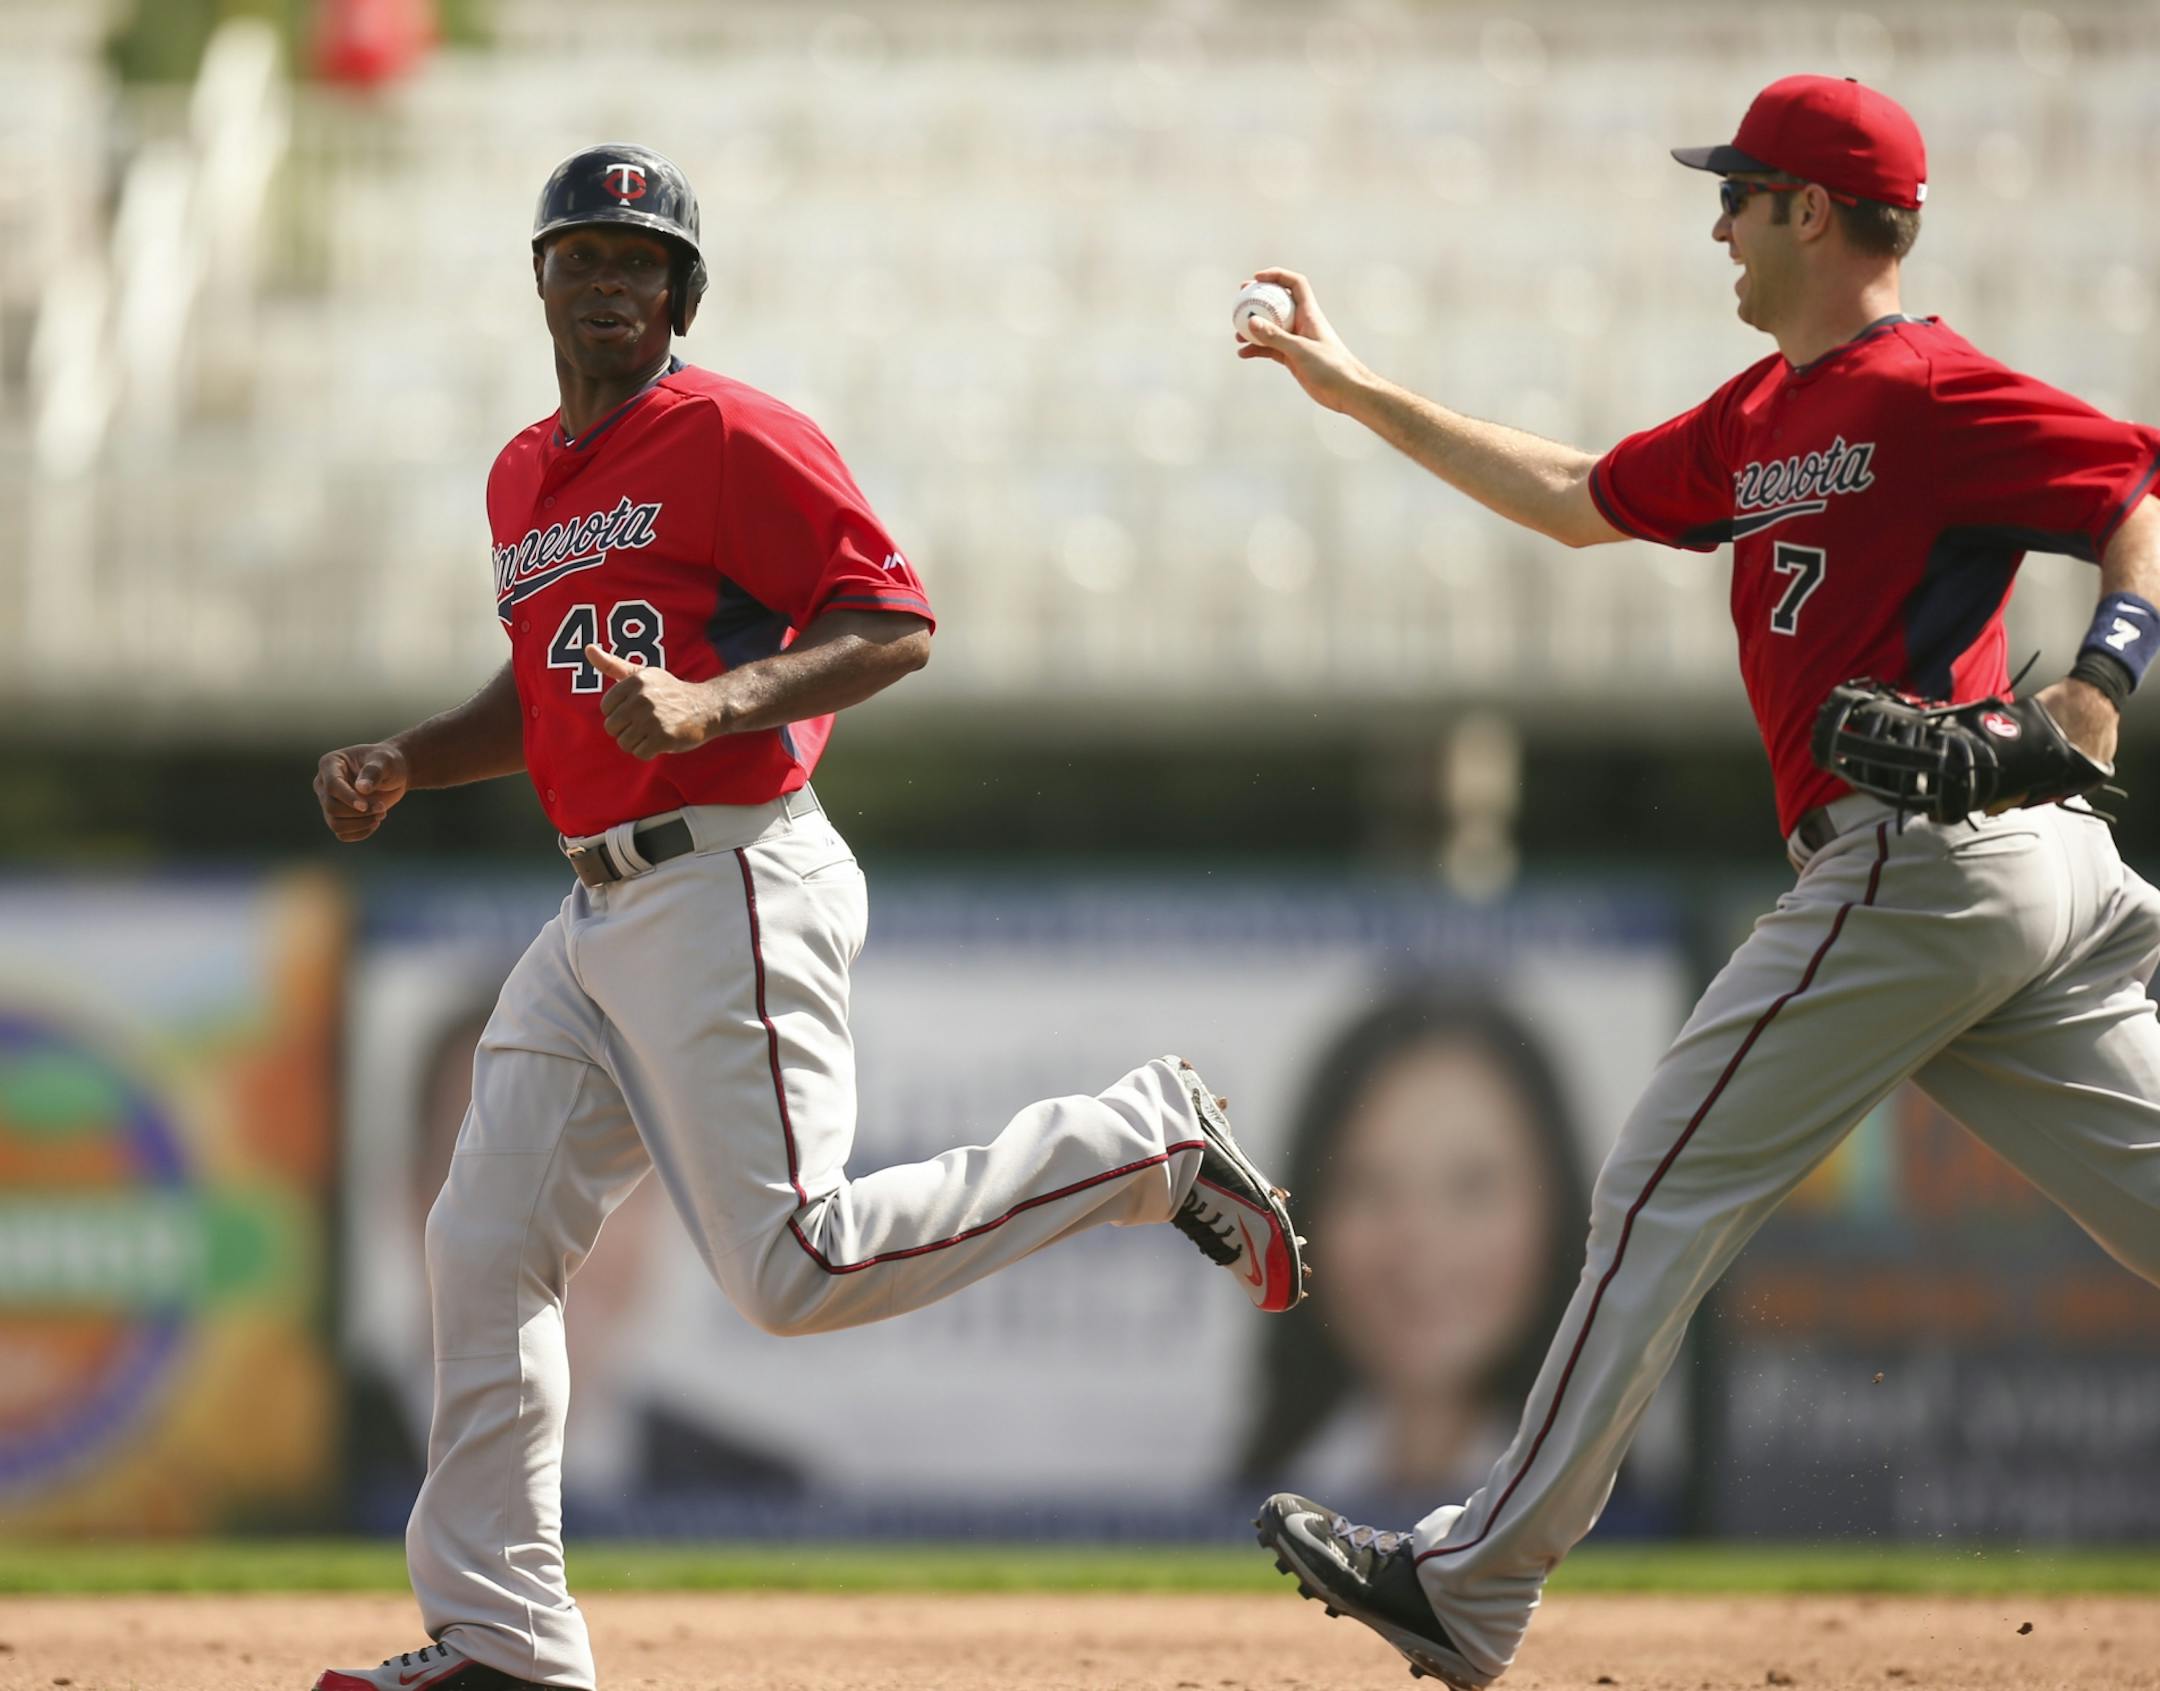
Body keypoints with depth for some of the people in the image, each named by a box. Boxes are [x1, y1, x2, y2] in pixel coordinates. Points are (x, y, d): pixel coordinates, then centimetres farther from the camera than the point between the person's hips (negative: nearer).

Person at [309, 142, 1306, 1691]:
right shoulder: (523, 480, 18)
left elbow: (895, 624, -14)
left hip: (732, 890, -8)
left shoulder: (734, 439, -8)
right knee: (486, 1253, 3)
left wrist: (714, 706, -27)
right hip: (601, 913, 9)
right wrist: (404, 765, 16)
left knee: (795, 1268, -15)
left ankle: (1145, 1148, 1)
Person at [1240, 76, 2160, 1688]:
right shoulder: (1765, 415, 21)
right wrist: (1351, 387, 33)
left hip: (1910, 858, -9)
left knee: (1665, 1194, -2)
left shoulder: (1927, 392, -9)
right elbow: (1579, 499, 32)